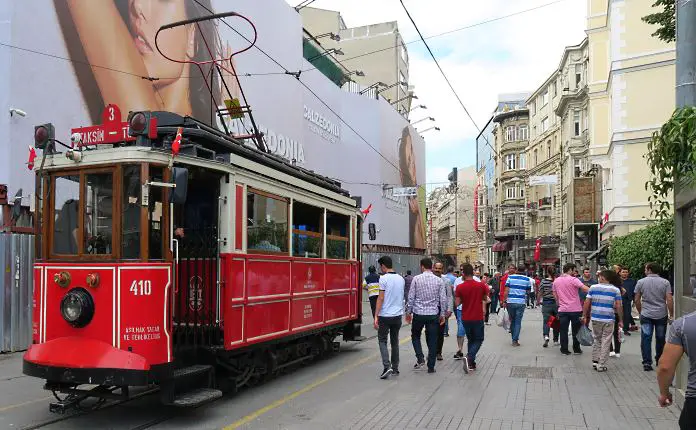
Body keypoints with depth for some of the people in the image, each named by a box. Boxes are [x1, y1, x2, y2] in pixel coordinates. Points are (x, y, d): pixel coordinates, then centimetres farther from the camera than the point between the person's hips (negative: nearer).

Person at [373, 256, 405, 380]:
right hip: (398, 314, 6)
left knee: (382, 340, 3)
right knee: (395, 341, 15)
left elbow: (381, 298, -14)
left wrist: (376, 316, -12)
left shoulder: (384, 278, -11)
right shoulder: (401, 279, 8)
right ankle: (395, 368, 21)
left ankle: (387, 366, -12)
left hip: (385, 315, -6)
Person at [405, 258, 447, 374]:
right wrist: (442, 314, 9)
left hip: (418, 313, -1)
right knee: (432, 340, 8)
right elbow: (443, 299, 0)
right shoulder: (439, 280, 0)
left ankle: (420, 358, 1)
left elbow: (411, 297, -3)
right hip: (433, 314, 1)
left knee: (415, 335, 18)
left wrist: (408, 312, 6)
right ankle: (431, 367, 11)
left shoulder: (416, 279, -5)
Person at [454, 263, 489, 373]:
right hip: (478, 318, -1)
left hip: (465, 318, 1)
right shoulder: (481, 285, -8)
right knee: (478, 340, 10)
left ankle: (471, 364, 19)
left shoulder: (460, 287, -10)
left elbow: (457, 303, -9)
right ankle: (469, 357, -15)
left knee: (470, 340, 18)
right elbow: (485, 299, 5)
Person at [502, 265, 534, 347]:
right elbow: (528, 291, 7)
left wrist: (504, 301, 0)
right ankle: (515, 340, -4)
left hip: (510, 302, 1)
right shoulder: (527, 279, 1)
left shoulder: (510, 277, 1)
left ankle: (514, 338, 23)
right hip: (521, 302, -1)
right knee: (518, 322, 2)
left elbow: (506, 290, -3)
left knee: (512, 321, 15)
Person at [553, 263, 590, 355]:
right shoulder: (573, 280, -11)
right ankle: (576, 349, 17)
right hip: (575, 309, -4)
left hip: (562, 309, 4)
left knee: (563, 330, 6)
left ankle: (564, 350, 8)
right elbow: (586, 289, -22)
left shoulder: (556, 281, 7)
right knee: (576, 330, 9)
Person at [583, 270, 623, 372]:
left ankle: (595, 361, 18)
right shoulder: (616, 290, -1)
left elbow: (587, 303, -1)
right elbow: (619, 306, -5)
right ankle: (601, 365, 8)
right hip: (608, 320, -2)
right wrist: (620, 320, 2)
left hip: (595, 318, 2)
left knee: (597, 339, 19)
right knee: (605, 342, 6)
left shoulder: (593, 288, 1)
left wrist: (584, 316, 7)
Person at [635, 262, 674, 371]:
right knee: (660, 339, 15)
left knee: (646, 339, 0)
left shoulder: (640, 282, -2)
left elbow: (637, 300, 2)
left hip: (646, 315, -1)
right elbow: (669, 300, -8)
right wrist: (671, 314, 2)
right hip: (661, 315, 1)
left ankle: (647, 363, -5)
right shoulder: (665, 282, -3)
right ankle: (659, 361, 27)